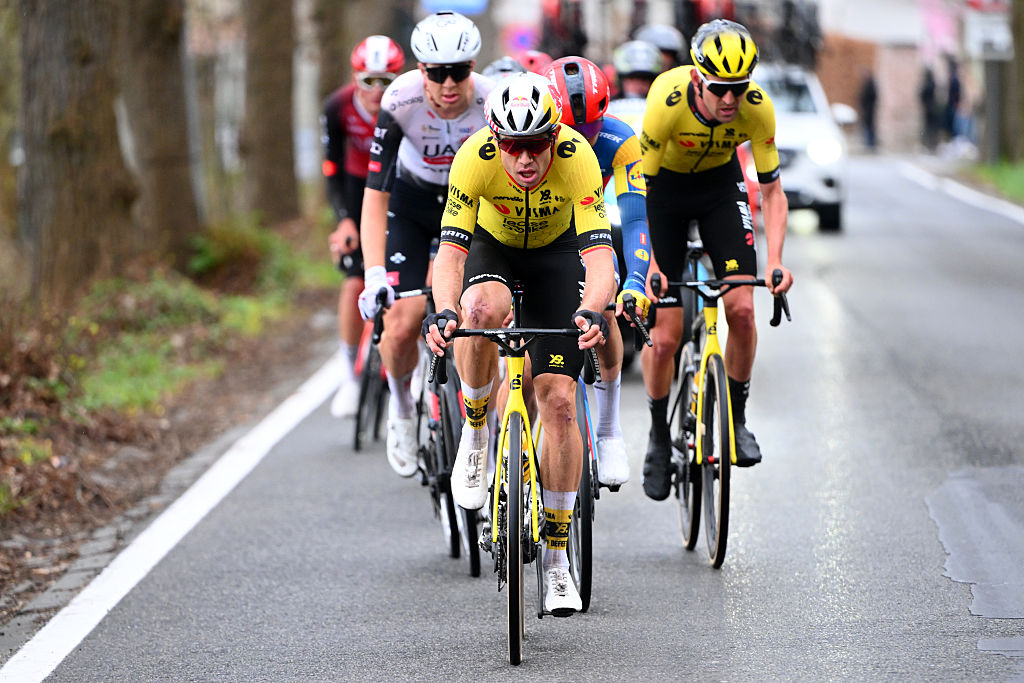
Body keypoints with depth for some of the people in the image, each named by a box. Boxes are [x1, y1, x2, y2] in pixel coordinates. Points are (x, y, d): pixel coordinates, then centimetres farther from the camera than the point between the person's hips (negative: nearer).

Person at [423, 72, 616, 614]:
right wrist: (445, 311, -55)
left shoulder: (578, 158, -34)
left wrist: (591, 311, -59)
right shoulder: (475, 158, -33)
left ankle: (556, 555, 3)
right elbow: (450, 250, -35)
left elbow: (599, 256, -40)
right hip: (492, 246, 0)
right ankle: (475, 431, -9)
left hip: (556, 252, 0)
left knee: (559, 402, -9)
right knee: (482, 311, -37)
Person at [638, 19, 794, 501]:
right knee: (665, 335, -7)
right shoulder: (668, 100, -35)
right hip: (663, 186, -2)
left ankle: (737, 416, 7)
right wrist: (649, 266, -36)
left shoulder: (757, 108, -28)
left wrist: (775, 260, -31)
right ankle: (659, 436, 15)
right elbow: (640, 187, -29)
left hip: (719, 182, 2)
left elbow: (771, 190, -18)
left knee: (742, 308, -15)